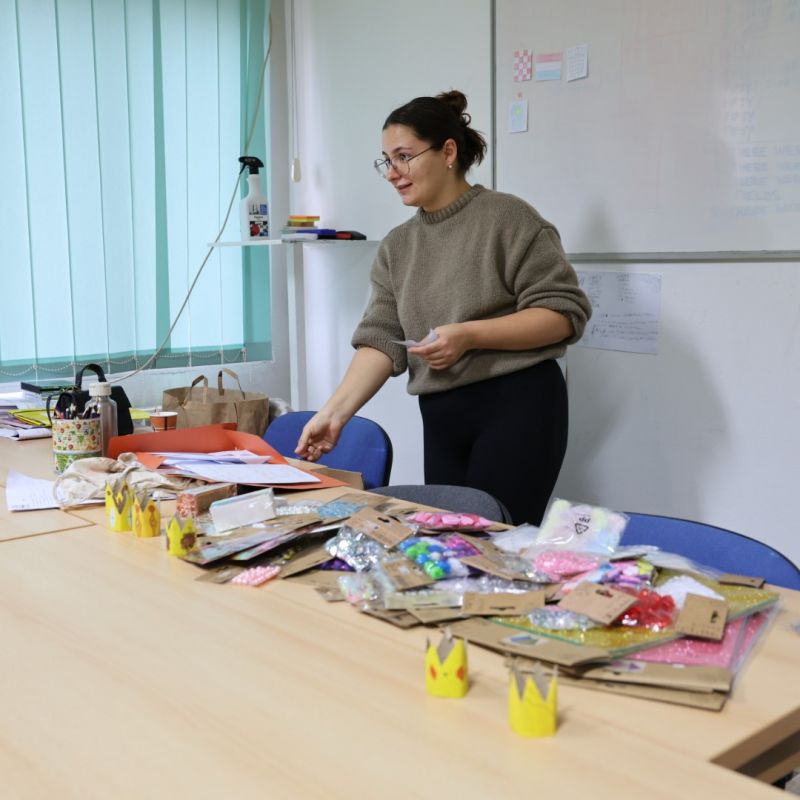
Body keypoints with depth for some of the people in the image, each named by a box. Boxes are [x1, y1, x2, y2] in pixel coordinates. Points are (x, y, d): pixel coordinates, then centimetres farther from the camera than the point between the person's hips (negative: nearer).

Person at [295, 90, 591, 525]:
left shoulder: (506, 216, -4)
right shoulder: (396, 247, 13)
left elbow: (565, 310, -9)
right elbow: (381, 340, 4)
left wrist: (470, 335, -18)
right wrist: (335, 411, -10)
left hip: (518, 406, -5)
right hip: (441, 420, 6)